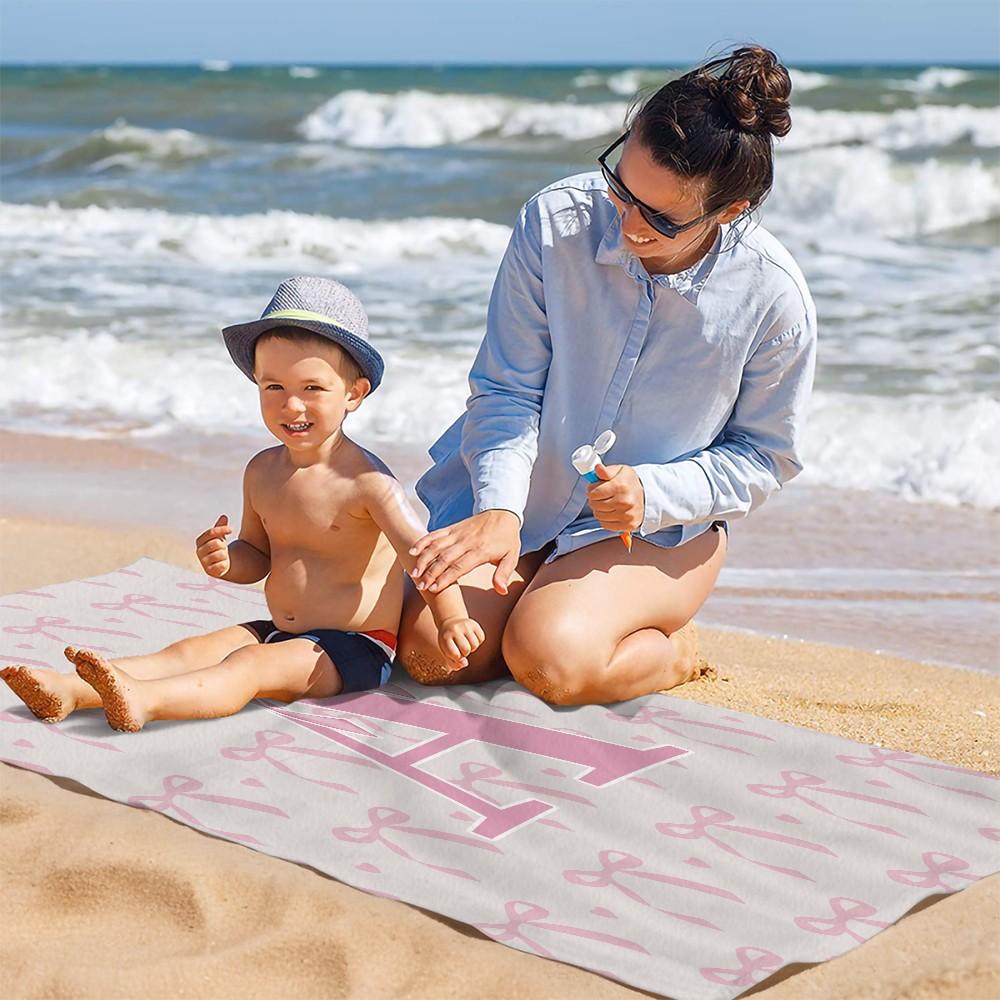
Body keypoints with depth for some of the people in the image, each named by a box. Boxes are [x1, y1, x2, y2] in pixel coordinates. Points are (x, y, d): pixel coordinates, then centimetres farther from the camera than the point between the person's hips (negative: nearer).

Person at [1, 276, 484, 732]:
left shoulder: (365, 480, -16)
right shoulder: (262, 471, 6)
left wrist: (451, 619, -36)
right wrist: (226, 559, -6)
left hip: (354, 649, -7)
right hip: (281, 632, 7)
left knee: (251, 666, -27)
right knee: (192, 650, -8)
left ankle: (142, 700, -47)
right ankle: (69, 691, -22)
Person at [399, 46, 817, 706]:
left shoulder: (774, 297, -19)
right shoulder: (555, 222, -18)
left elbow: (766, 454, -5)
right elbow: (507, 388, -11)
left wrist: (653, 493, -21)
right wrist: (500, 510, -27)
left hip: (661, 528, -2)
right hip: (526, 497, 3)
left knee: (551, 661, -28)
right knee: (431, 652, -14)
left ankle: (672, 651, 6)